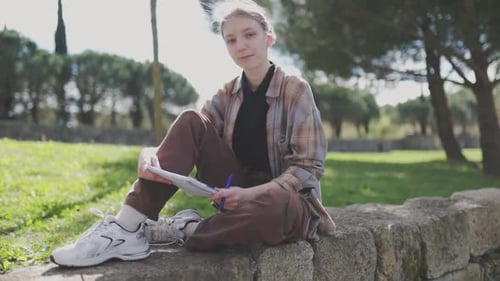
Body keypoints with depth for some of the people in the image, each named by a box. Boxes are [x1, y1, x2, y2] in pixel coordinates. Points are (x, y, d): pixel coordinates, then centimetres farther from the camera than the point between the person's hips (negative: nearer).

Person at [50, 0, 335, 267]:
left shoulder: (296, 89, -9)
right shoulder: (227, 95, 5)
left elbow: (308, 167, -14)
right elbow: (188, 142, -2)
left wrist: (252, 192, -30)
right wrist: (149, 154, -25)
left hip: (286, 203, -4)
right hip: (242, 194, 4)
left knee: (275, 204, -43)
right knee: (190, 121, -16)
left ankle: (178, 230, -18)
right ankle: (128, 228, -24)